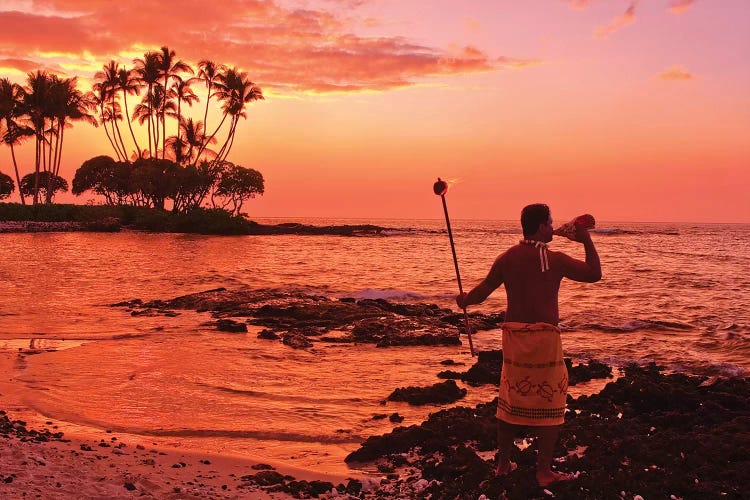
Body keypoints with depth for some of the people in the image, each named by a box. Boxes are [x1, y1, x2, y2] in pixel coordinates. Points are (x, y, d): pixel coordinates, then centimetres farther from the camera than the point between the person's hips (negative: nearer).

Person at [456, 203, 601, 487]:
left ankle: (503, 463, 26)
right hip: (544, 336, -5)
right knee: (549, 403, 5)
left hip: (513, 335, 5)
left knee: (510, 399, 16)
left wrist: (464, 301, 27)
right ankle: (544, 471, 9)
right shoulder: (555, 260, -10)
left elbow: (484, 288, 8)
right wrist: (587, 241, 10)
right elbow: (595, 273, -1)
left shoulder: (506, 258, 2)